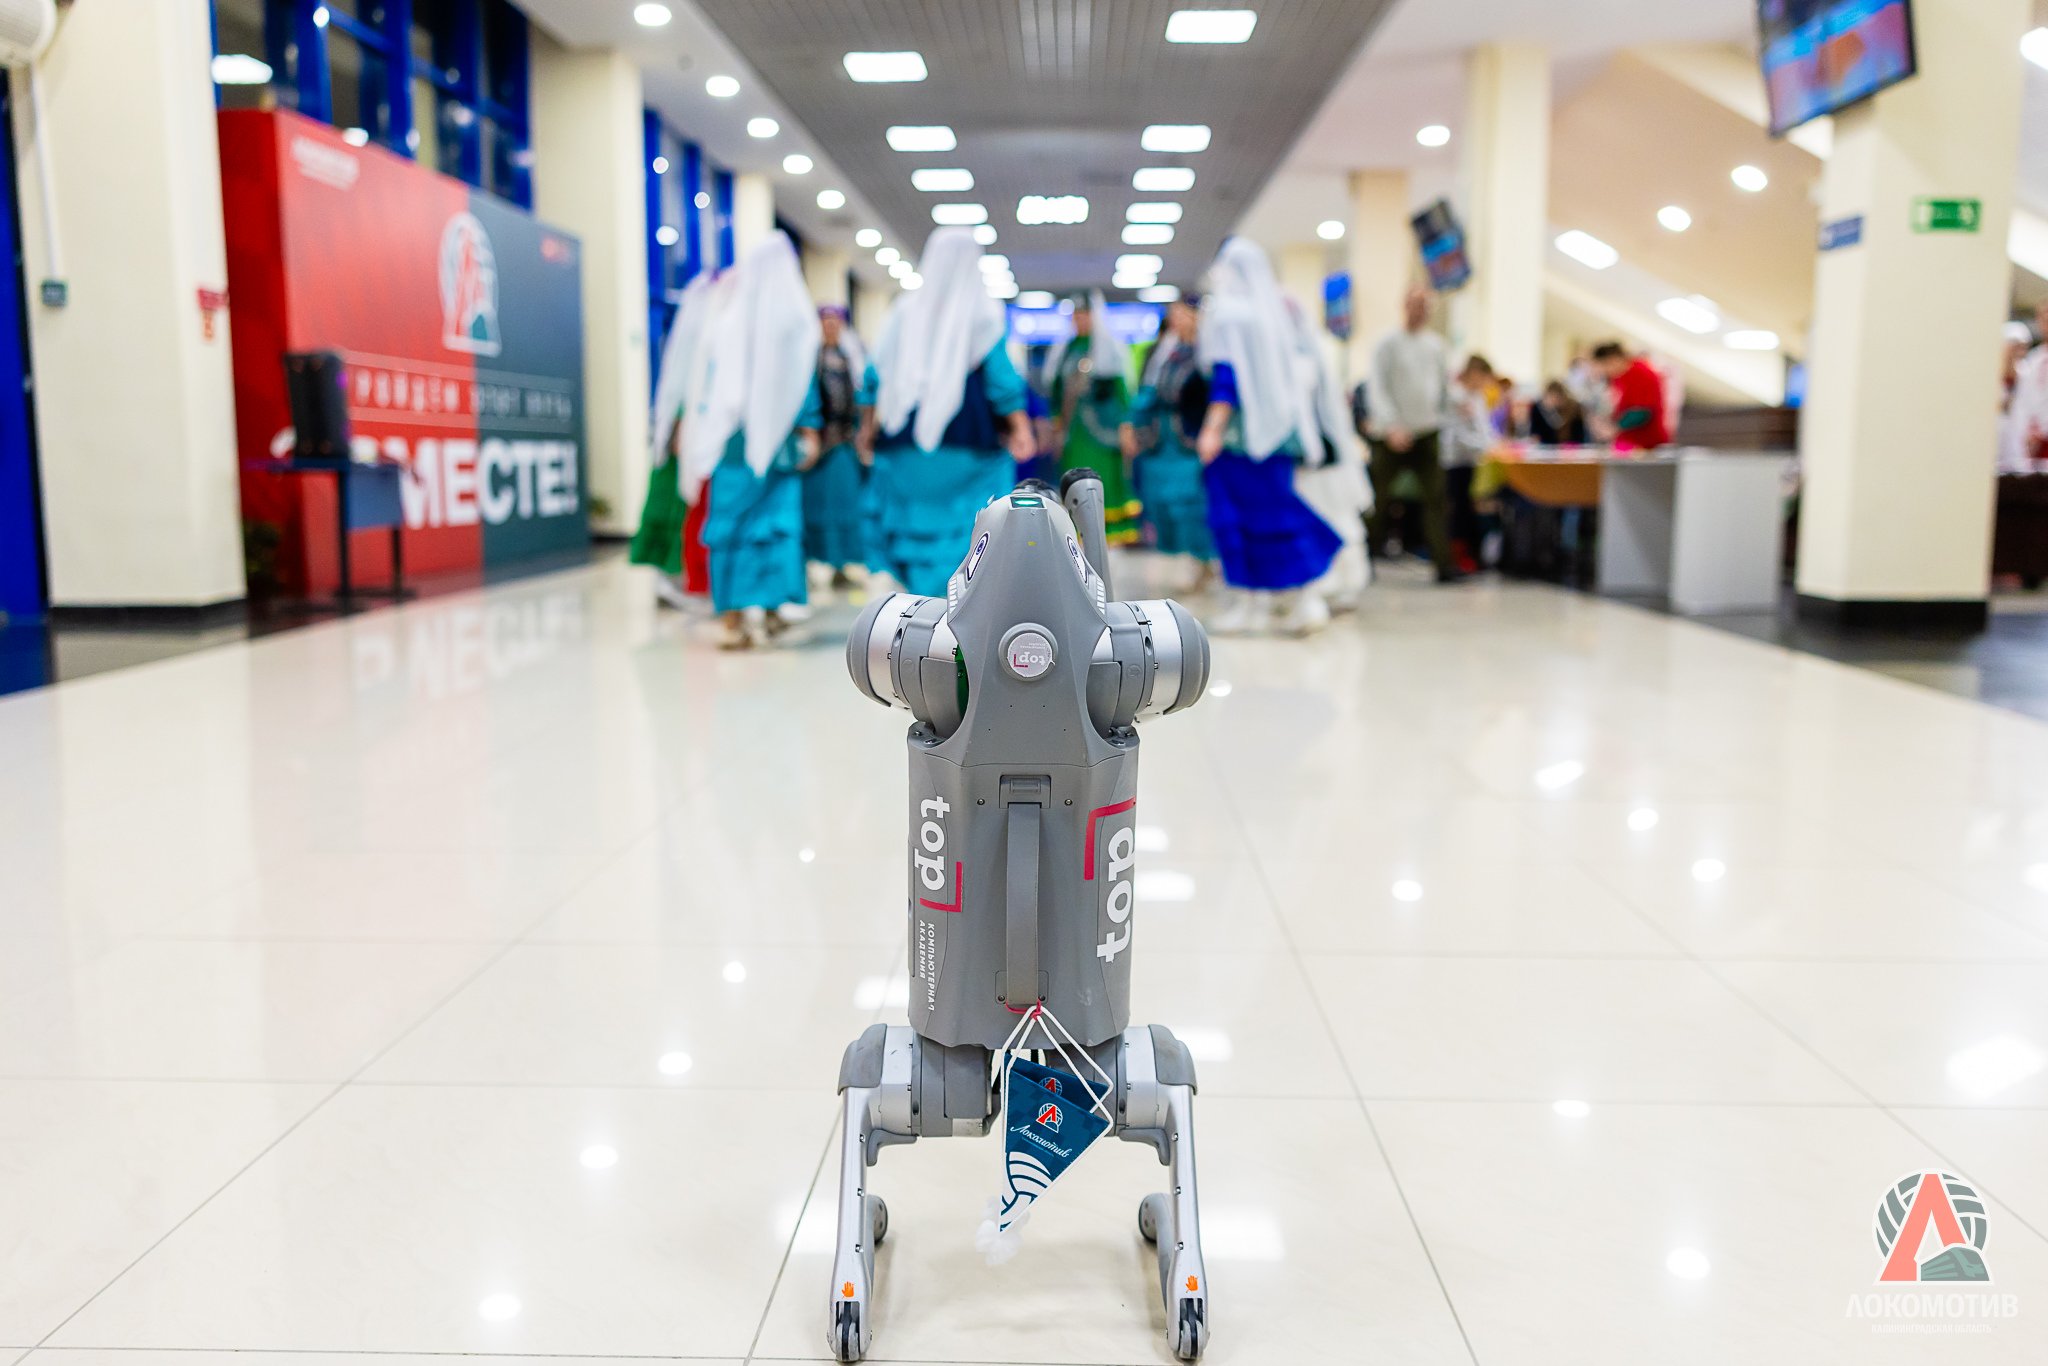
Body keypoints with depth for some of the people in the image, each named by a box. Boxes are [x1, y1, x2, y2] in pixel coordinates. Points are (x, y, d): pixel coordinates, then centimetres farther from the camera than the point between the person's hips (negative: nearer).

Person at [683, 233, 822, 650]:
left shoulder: (731, 319, -3)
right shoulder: (799, 319, 2)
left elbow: (715, 378, -2)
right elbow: (806, 379, 3)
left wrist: (705, 432, 4)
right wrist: (809, 428, 10)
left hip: (734, 436, -2)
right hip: (780, 438, 2)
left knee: (733, 522, 0)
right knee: (778, 517, 10)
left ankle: (737, 616, -5)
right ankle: (773, 608, 10)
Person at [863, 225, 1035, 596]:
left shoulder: (906, 310, 3)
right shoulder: (983, 312, -4)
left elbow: (877, 373, 4)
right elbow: (1000, 374, -8)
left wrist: (872, 423, 13)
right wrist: (1019, 427, -4)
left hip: (906, 439, 3)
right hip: (968, 440, -2)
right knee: (976, 524, 4)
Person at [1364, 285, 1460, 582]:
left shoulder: (1435, 344, 11)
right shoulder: (1388, 344, -3)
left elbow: (1444, 383, 19)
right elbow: (1378, 388, -11)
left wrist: (1444, 412, 11)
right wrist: (1391, 425, -21)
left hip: (1427, 432, 4)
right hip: (1392, 435, -4)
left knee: (1436, 499, -6)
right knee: (1380, 499, 4)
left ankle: (1444, 565, -10)